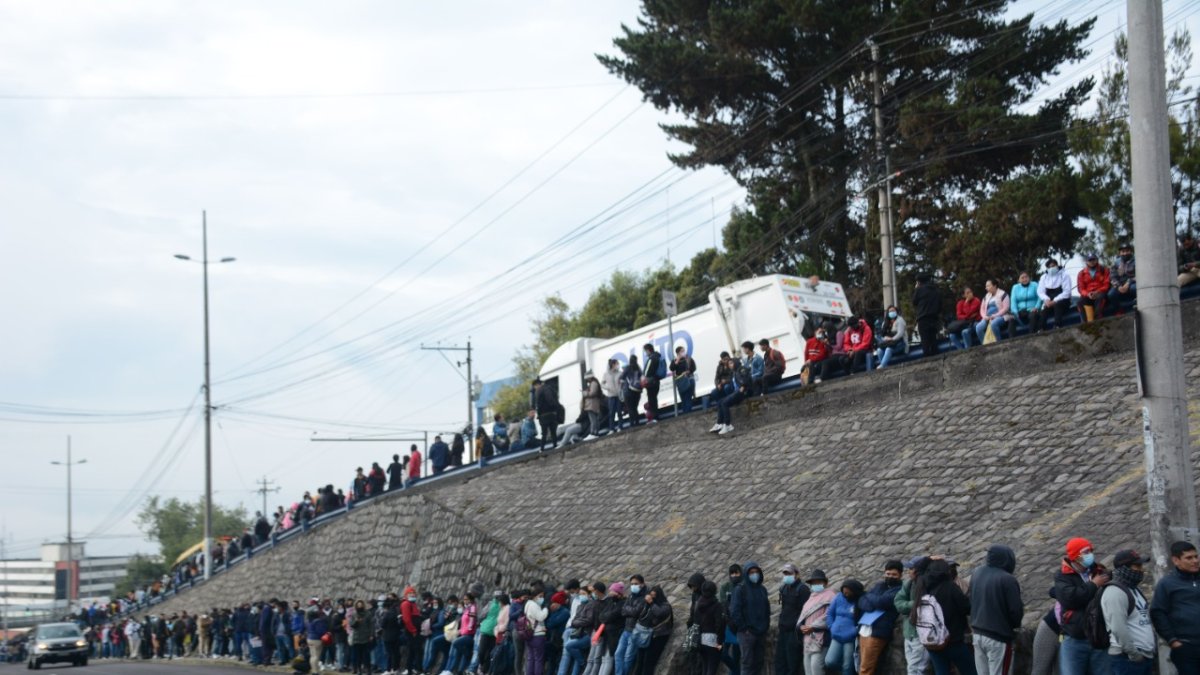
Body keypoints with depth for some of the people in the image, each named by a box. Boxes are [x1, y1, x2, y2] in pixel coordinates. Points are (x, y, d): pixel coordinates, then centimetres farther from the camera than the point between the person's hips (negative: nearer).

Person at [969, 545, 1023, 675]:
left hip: (978, 634, 7)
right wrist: (1015, 625, 4)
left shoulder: (976, 573, 5)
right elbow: (1016, 611, -16)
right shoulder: (1007, 580, -19)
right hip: (999, 637, -7)